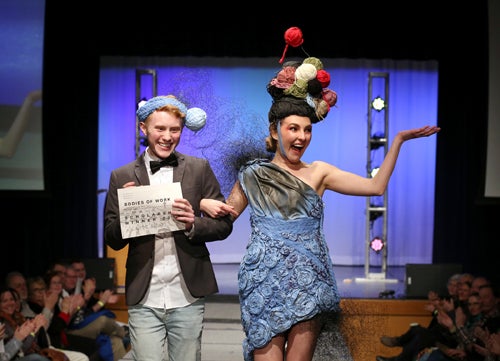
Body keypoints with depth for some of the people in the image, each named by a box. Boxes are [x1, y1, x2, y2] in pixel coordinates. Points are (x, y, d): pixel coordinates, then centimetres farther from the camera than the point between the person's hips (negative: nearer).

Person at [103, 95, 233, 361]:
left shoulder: (199, 169, 4)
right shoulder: (122, 177, 4)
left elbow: (224, 225, 4)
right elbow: (112, 240, 5)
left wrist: (193, 225, -15)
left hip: (187, 297, 0)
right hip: (144, 299, 0)